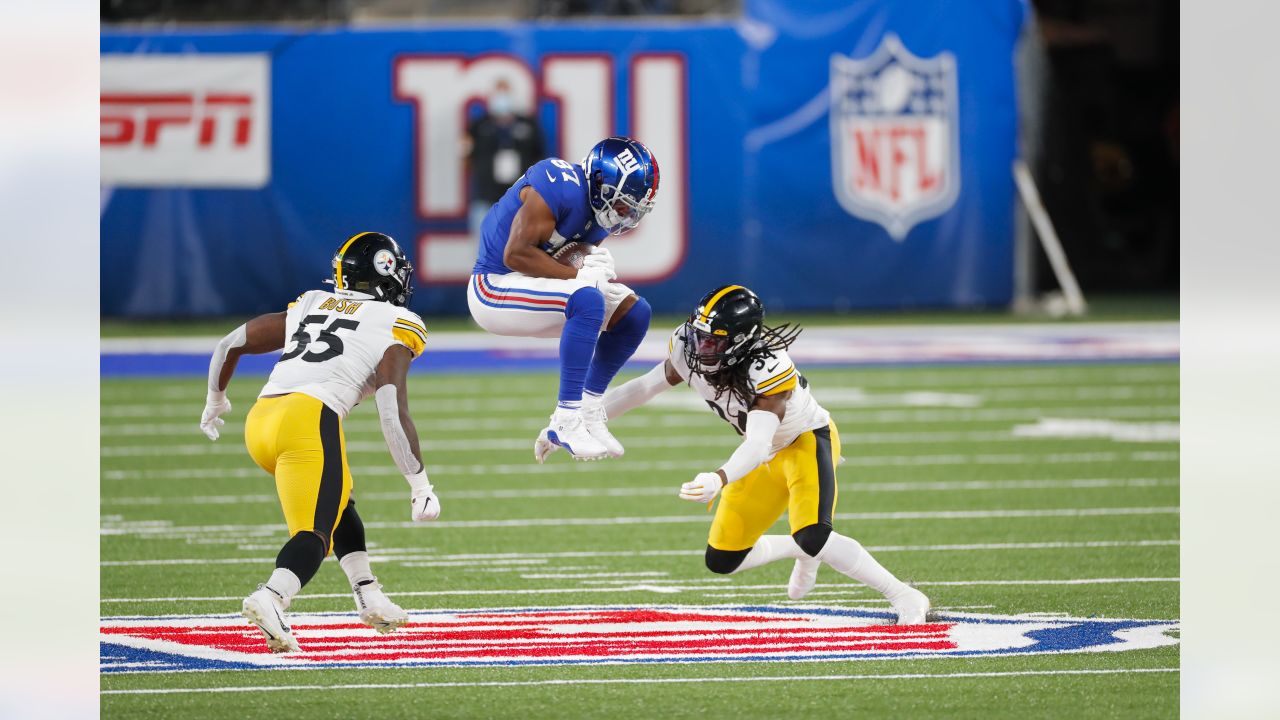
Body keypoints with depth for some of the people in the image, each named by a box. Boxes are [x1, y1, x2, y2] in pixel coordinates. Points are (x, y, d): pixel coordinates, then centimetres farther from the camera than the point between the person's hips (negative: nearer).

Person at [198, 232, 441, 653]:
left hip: (261, 421, 7)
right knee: (316, 532, -12)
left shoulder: (308, 307, 24)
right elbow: (393, 413, -5)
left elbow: (229, 345, 28)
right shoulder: (395, 328, 8)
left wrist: (215, 401, 46)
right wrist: (420, 485, -2)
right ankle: (272, 598, -39)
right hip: (310, 420, -7)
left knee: (336, 503, 28)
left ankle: (369, 597, 22)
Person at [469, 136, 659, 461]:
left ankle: (588, 412, 8)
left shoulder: (600, 205, 4)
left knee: (634, 312, 4)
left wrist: (601, 272, -12)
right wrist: (580, 274, -25)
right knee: (587, 300, -32)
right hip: (493, 288, -10)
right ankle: (567, 421, -28)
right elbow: (516, 254, -26)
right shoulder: (561, 187, -24)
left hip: (532, 288, 10)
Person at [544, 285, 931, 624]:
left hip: (808, 441, -7)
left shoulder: (768, 370, -37)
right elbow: (645, 387, -3)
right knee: (722, 561, 6)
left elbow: (757, 444, -45)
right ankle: (802, 553, 34)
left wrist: (720, 479, -65)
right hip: (768, 454, 7)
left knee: (812, 538, -32)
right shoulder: (688, 347, -18)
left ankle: (903, 596, -16)